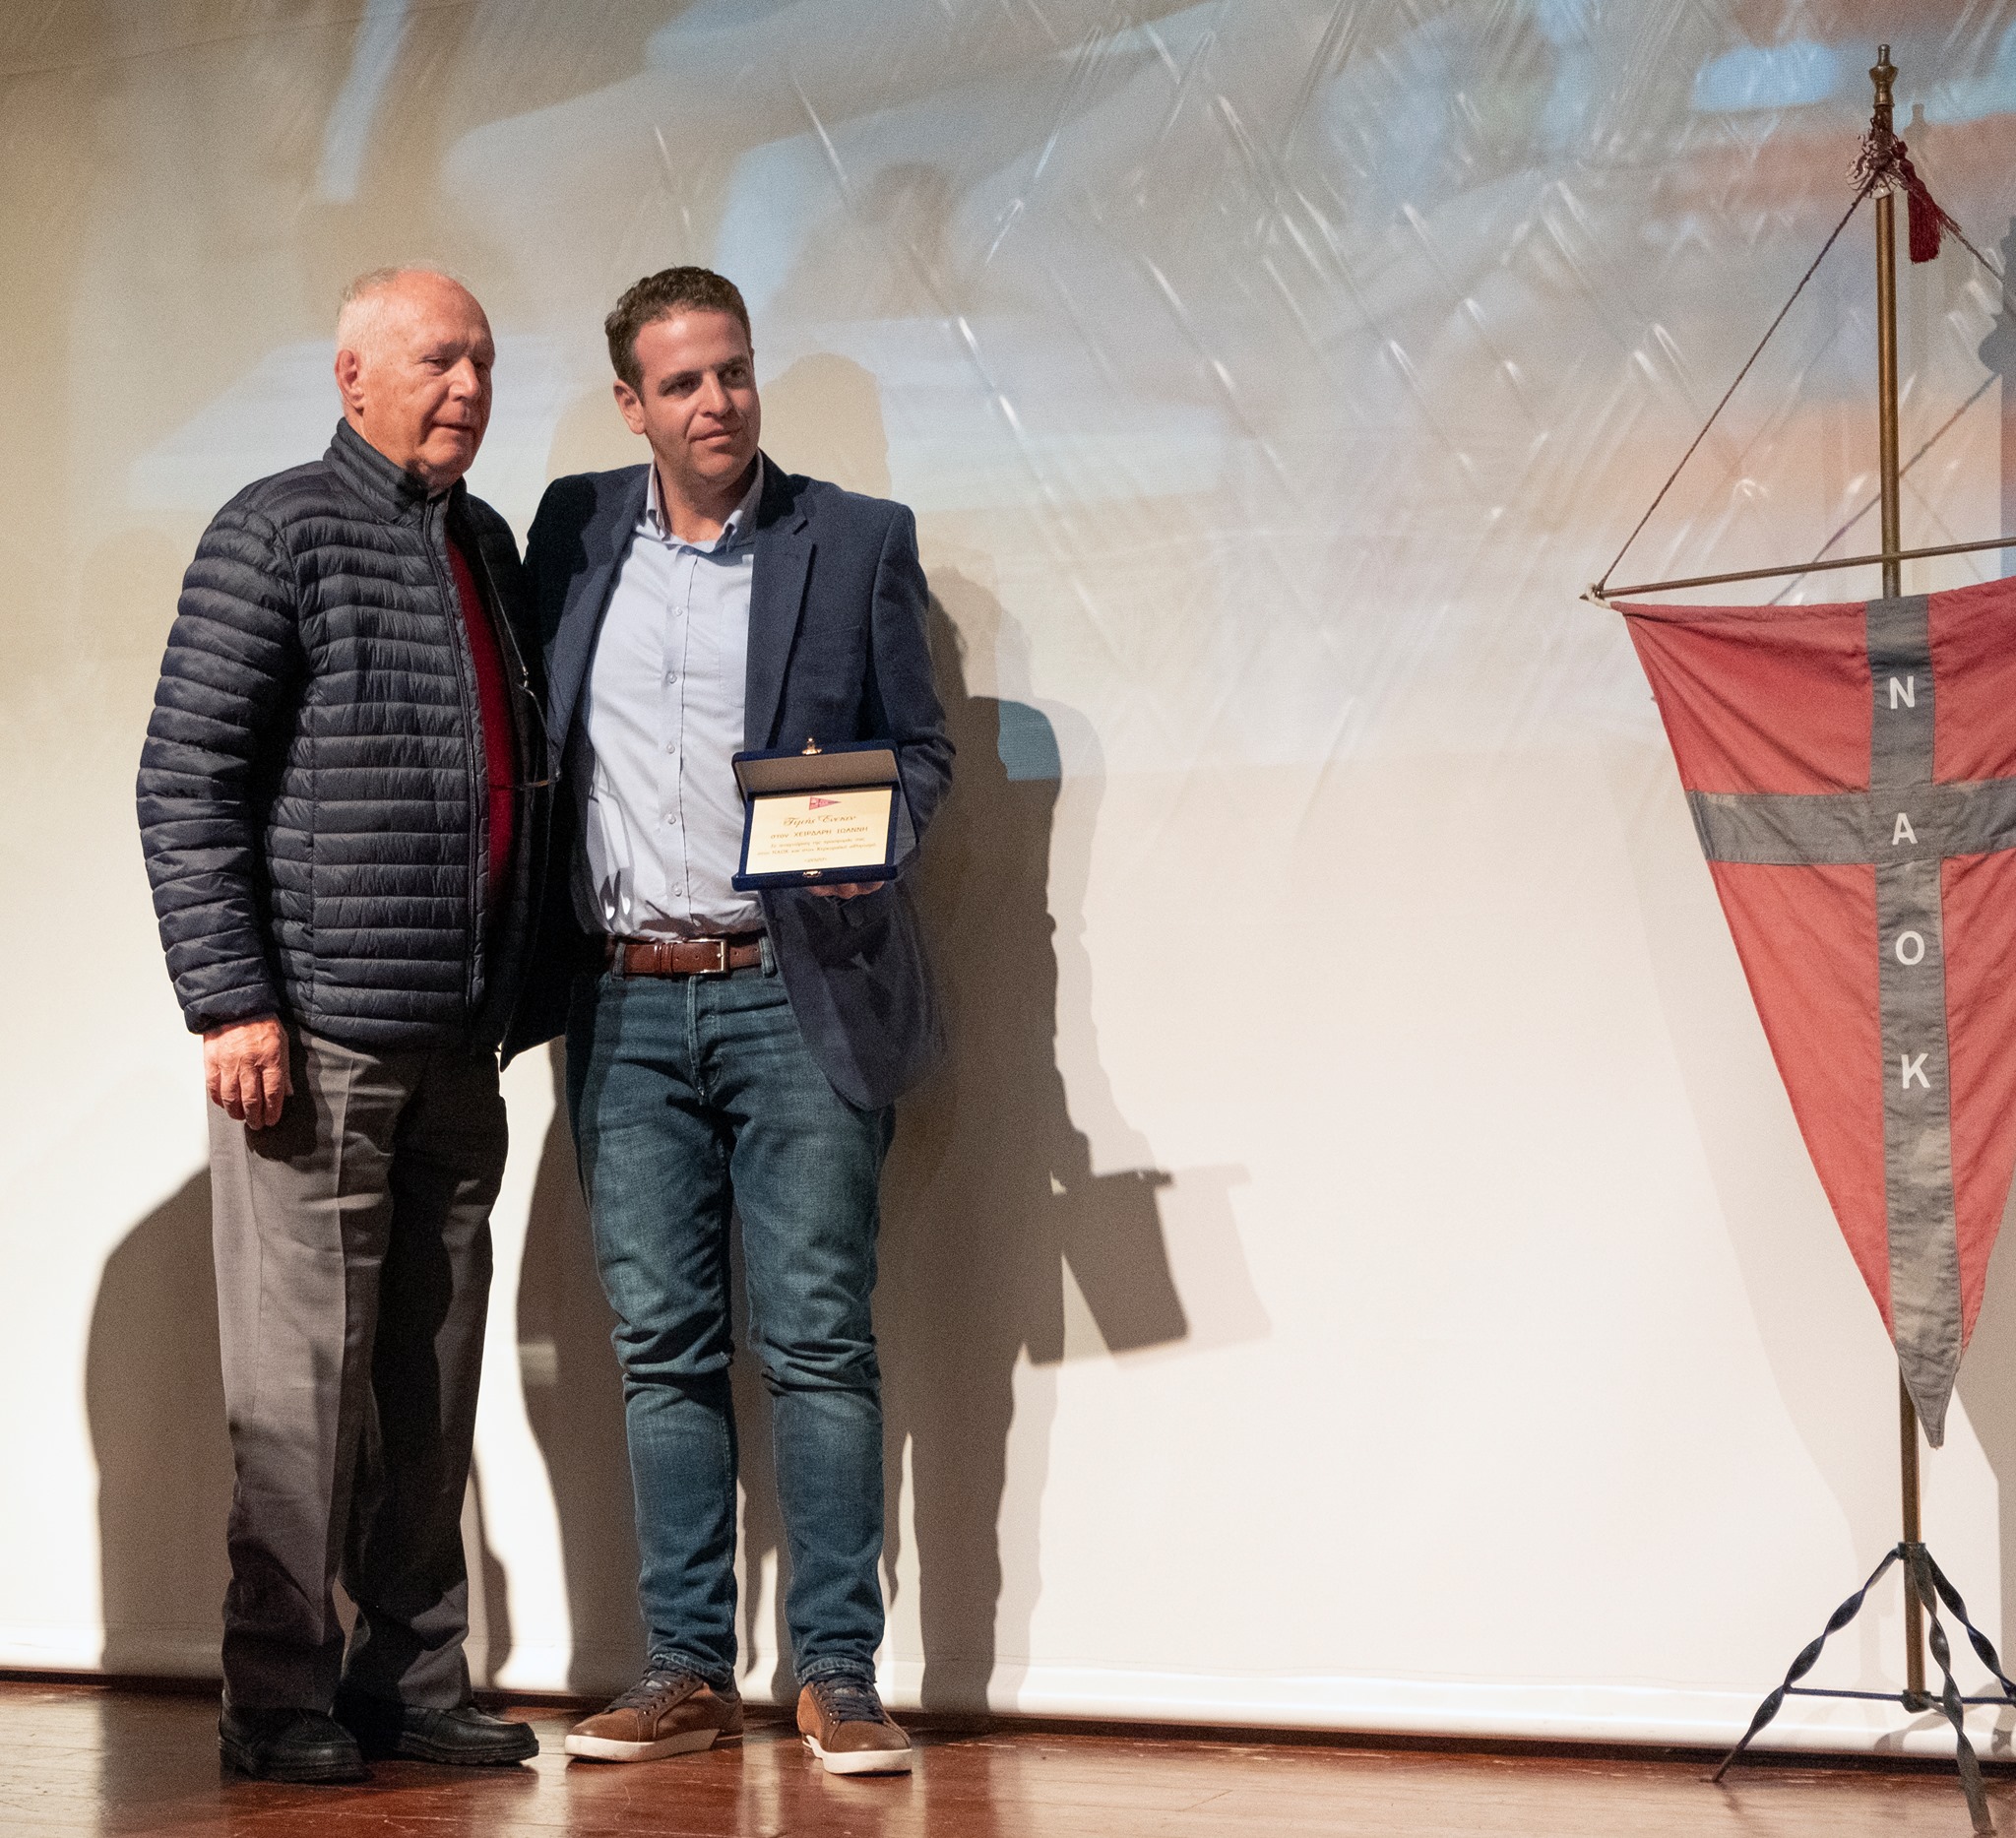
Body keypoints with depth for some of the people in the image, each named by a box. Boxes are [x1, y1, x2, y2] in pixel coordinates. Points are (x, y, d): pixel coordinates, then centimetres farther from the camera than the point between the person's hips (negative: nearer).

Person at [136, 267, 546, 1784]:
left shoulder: (487, 546, 17)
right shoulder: (279, 533, -4)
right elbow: (185, 785, -8)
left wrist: (508, 1001, 16)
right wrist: (231, 1003, -15)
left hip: (457, 1045, 6)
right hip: (316, 1031, -6)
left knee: (431, 1376, 9)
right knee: (304, 1371, -2)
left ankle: (414, 1683, 16)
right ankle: (285, 1700, 5)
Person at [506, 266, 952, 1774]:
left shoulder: (859, 540, 3)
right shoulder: (575, 529, 10)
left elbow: (922, 747, 7)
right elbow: (536, 742, 12)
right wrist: (526, 968, 3)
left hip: (797, 987, -3)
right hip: (628, 1002, 3)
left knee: (818, 1336, -5)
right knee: (662, 1346, 5)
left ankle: (839, 1677, 0)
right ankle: (689, 1670, 12)